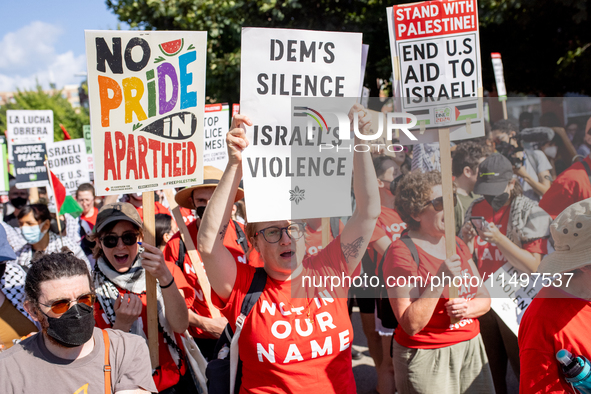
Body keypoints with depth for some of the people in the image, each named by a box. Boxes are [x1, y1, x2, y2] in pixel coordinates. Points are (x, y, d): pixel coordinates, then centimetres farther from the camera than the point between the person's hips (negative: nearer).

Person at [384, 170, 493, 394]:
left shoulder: (456, 243, 8)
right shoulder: (401, 252, -15)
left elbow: (484, 298, 10)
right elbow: (411, 325, -20)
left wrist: (468, 308, -12)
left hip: (471, 348, 6)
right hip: (426, 358, -6)